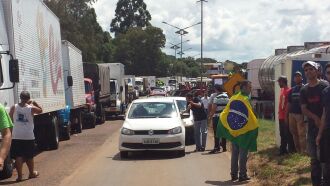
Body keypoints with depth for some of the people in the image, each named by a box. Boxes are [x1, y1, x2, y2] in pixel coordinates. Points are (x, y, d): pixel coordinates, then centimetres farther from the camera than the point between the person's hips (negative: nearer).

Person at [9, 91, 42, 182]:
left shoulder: (14, 107, -1)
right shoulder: (31, 108, -5)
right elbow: (40, 110, 13)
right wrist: (34, 103, 15)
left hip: (16, 136, 1)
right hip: (28, 136, -1)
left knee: (18, 156, 3)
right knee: (29, 156, 13)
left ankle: (19, 175, -2)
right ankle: (32, 173, 28)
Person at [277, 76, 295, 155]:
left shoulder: (288, 91, -14)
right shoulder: (282, 90, 13)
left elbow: (288, 104, -17)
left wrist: (286, 116, -18)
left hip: (286, 117, -9)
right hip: (281, 116, 9)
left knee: (288, 134, 0)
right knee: (282, 134, 14)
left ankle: (291, 149, 9)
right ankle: (283, 149, 22)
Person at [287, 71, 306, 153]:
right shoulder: (292, 90, 14)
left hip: (300, 114, -6)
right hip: (292, 114, 6)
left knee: (301, 134, -6)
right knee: (294, 133, 12)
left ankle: (303, 151, -1)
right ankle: (297, 150, 22)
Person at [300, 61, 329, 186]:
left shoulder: (325, 87, -3)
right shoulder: (304, 90, 9)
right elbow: (304, 109, 4)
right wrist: (315, 118, -14)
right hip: (312, 127, 4)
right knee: (315, 157, 9)